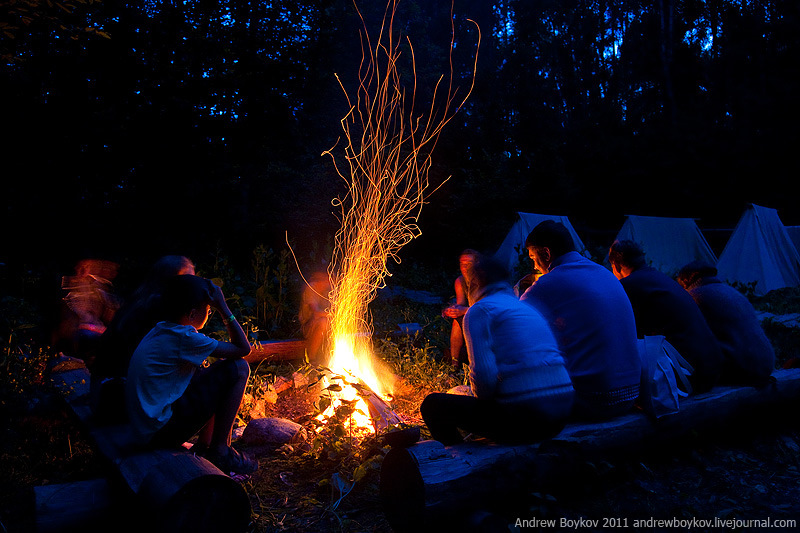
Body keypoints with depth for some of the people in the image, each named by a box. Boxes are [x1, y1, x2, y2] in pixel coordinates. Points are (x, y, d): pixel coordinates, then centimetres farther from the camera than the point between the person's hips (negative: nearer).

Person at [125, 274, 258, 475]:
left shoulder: (160, 331, 10)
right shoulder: (183, 338, -18)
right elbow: (243, 348, -11)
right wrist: (223, 308, -6)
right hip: (160, 432, -10)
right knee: (238, 368, -10)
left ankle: (203, 445, 17)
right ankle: (219, 451, -1)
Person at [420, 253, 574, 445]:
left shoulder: (479, 310, -2)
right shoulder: (529, 308, 22)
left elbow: (483, 375, -14)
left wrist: (480, 399, 8)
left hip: (523, 418, -8)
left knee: (433, 404, 4)